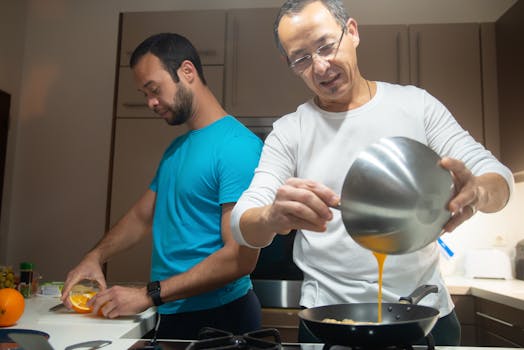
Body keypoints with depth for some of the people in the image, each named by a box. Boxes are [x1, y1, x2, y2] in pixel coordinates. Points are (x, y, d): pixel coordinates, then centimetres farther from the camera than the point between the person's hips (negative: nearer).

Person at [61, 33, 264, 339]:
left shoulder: (238, 145, -19)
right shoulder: (175, 149, 10)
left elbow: (241, 256, -24)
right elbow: (142, 216, 16)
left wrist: (149, 295, -20)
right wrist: (96, 256, 1)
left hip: (218, 316, -8)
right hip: (171, 315, 8)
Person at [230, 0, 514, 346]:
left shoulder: (416, 104, -1)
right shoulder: (288, 132, -3)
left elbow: (498, 175, -3)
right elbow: (243, 223, -11)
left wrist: (476, 192, -27)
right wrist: (274, 217, -34)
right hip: (329, 319, 0)